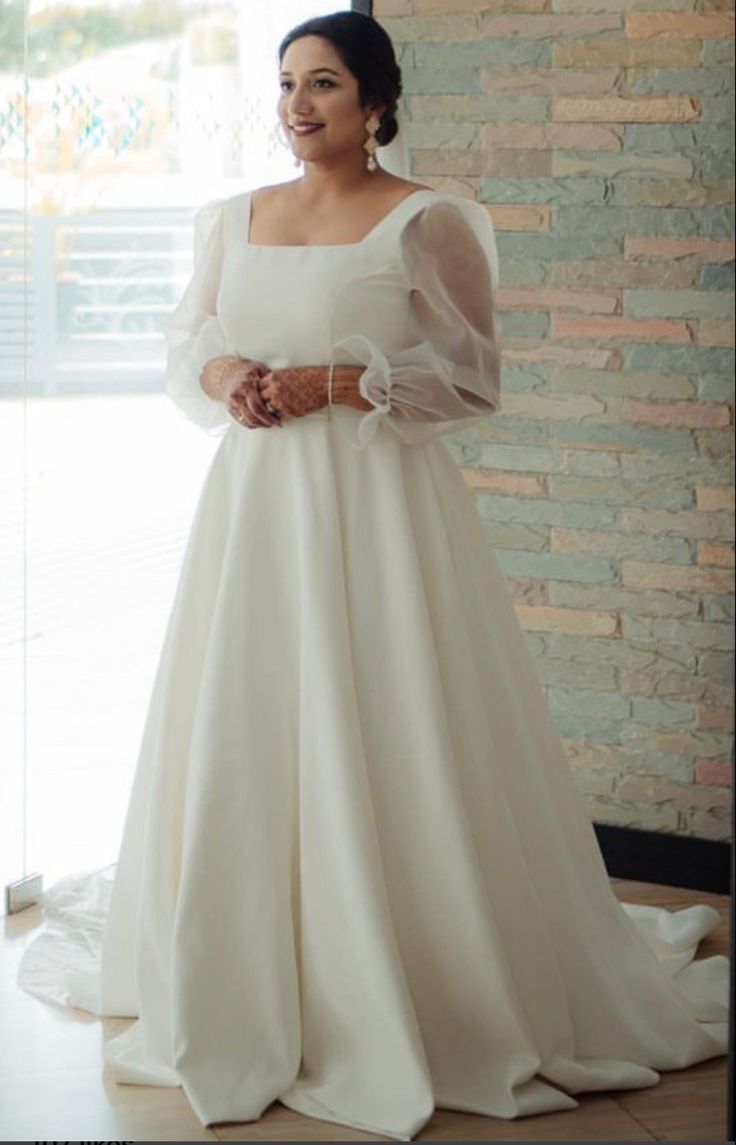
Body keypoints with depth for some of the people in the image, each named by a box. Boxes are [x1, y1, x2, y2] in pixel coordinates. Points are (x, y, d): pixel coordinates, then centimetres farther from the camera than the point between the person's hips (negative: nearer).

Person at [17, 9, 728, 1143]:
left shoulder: (426, 222, -5)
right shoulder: (233, 219, 12)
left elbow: (470, 376, -6)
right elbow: (186, 349, 18)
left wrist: (332, 384, -16)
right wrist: (225, 378, -5)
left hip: (378, 506, -5)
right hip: (253, 503, 6)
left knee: (384, 747, -4)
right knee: (241, 739, 7)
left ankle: (424, 1002, 9)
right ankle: (252, 991, 21)